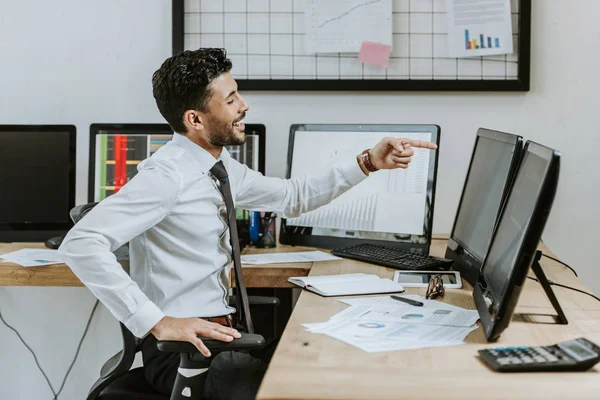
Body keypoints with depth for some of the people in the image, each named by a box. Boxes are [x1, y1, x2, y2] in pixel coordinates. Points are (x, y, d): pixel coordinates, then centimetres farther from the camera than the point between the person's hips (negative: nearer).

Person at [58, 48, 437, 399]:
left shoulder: (222, 168, 7)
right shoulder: (168, 175, -20)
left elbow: (293, 197, 20)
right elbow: (81, 243, -28)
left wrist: (368, 162, 11)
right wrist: (156, 322, -31)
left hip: (219, 334, 8)